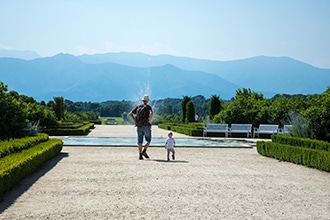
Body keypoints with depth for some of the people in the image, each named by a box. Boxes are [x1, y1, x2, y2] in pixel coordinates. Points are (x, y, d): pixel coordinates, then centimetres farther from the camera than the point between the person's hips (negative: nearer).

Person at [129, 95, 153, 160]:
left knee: (140, 141, 6)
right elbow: (151, 113, -24)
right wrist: (149, 121, -11)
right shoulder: (148, 107, -3)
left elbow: (130, 114, 7)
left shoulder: (138, 107, 11)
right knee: (148, 140, 11)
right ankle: (144, 151, -7)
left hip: (139, 126, 4)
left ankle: (140, 155, -1)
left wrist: (135, 121, 9)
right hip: (146, 126, -4)